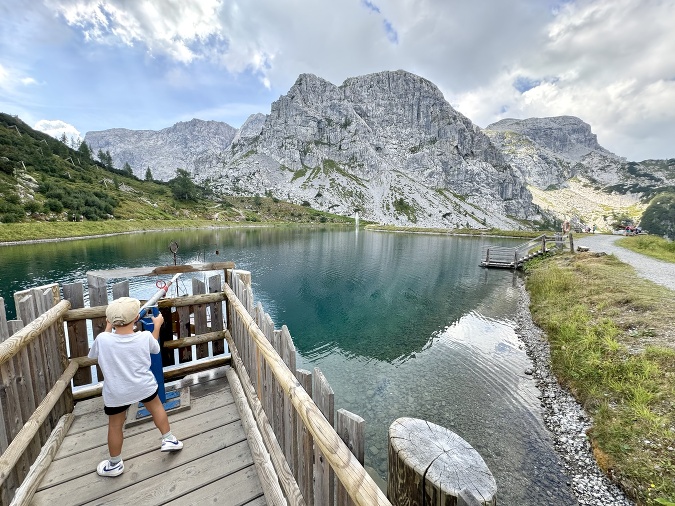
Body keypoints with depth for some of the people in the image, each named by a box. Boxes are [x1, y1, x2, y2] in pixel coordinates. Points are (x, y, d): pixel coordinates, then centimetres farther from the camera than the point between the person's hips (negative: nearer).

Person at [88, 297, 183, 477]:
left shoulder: (102, 339, -23)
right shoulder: (145, 336, -20)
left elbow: (93, 354, 2)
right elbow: (155, 348, 4)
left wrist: (108, 328, 8)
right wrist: (157, 325, 15)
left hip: (116, 393, 0)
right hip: (144, 386, 1)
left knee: (115, 425, 20)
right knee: (156, 407, 24)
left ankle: (115, 464, 37)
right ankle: (169, 440, 35)